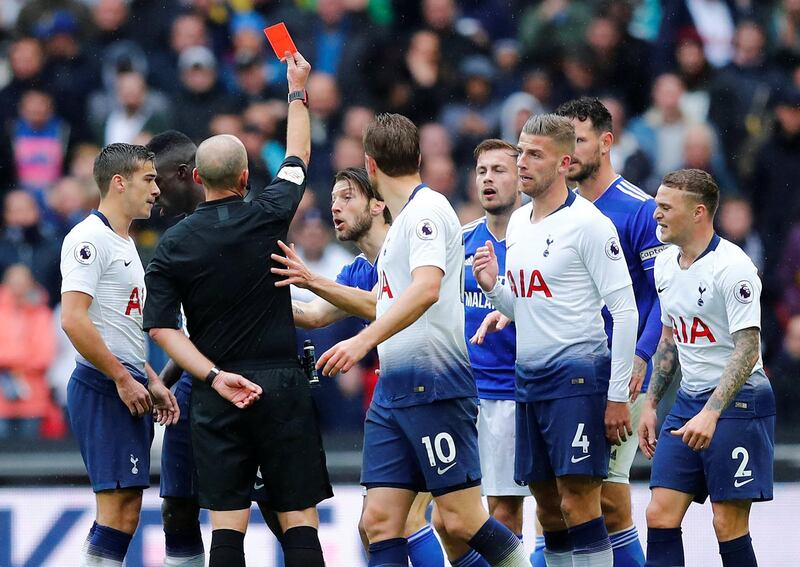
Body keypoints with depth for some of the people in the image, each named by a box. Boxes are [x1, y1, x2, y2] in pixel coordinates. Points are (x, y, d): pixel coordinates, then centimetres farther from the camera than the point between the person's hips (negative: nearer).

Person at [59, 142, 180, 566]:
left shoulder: (124, 243, 21)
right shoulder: (90, 238, -12)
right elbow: (73, 320, -21)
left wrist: (151, 382, 20)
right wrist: (123, 379, -17)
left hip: (129, 391, 10)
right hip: (103, 389, -10)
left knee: (125, 512, 8)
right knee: (118, 511, -14)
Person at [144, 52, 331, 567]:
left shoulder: (173, 246, 0)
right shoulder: (268, 215, -2)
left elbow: (162, 327, -8)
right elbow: (298, 155, 16)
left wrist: (214, 377, -11)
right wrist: (298, 90, 30)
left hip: (217, 393, 1)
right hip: (281, 384, -1)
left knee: (227, 521, 0)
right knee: (299, 517, 0)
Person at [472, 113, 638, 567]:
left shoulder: (588, 223, -11)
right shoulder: (518, 222, 14)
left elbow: (625, 311, -13)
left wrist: (617, 396, -15)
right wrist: (492, 287, 1)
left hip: (577, 376, -8)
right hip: (531, 378, 8)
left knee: (578, 503, -11)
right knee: (549, 508, 9)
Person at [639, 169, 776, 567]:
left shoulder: (732, 267, -16)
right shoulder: (666, 264, 9)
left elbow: (747, 349, -20)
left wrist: (710, 414, -28)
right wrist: (650, 404, 19)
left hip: (737, 402, -8)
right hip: (688, 401, 8)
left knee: (728, 524, -7)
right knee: (660, 515, -1)